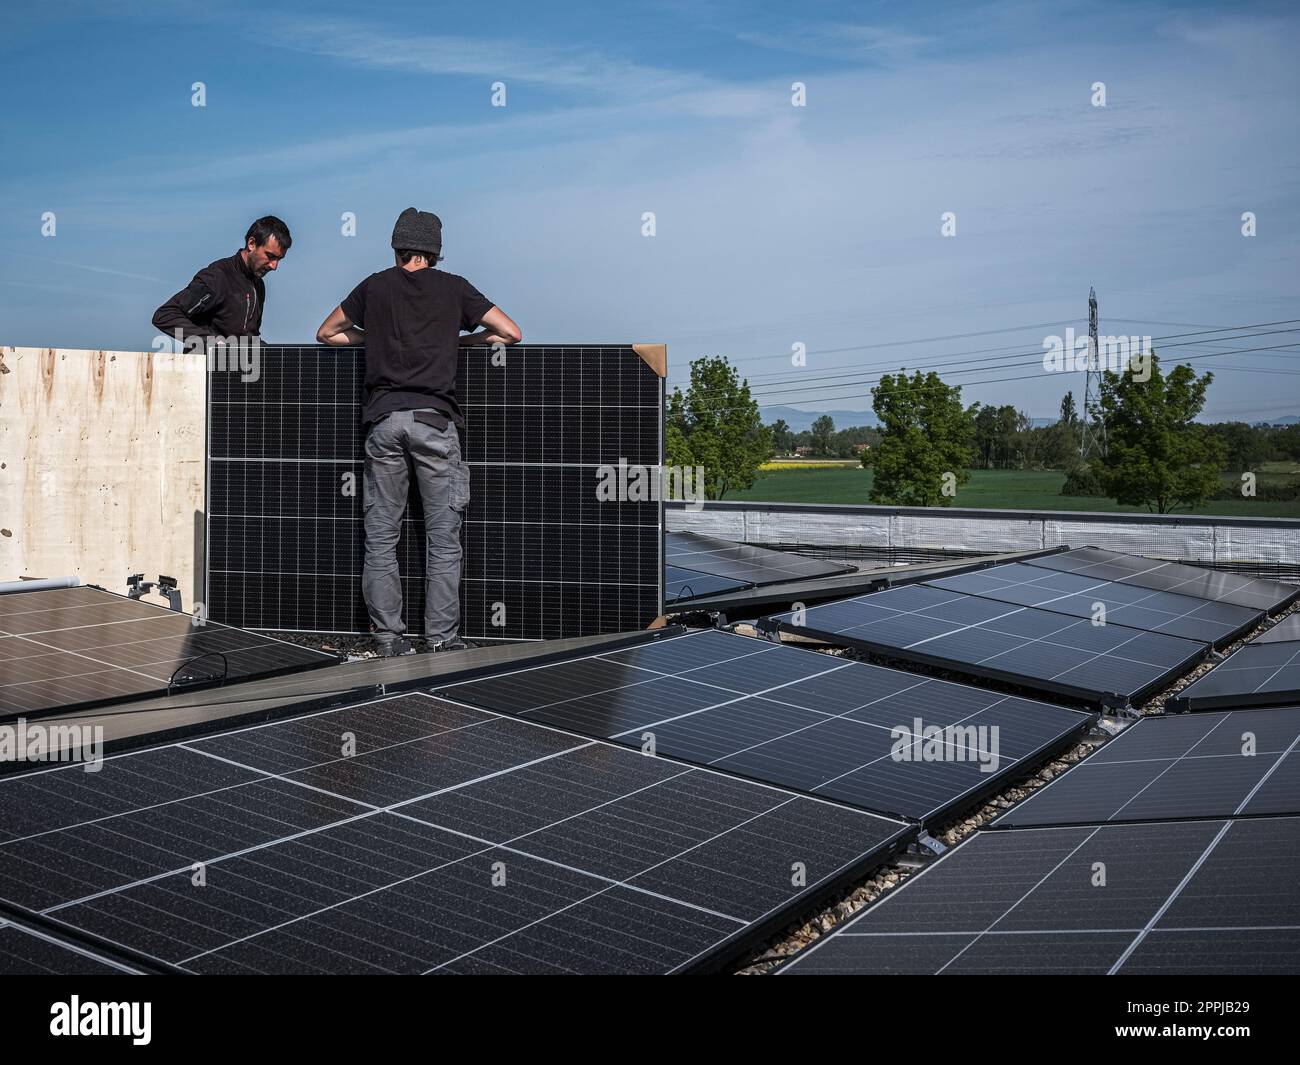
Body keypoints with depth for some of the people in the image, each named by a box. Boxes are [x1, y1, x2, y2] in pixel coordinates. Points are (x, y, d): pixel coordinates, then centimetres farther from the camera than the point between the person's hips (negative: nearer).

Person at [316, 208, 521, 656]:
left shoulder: (376, 286, 13)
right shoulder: (453, 288, 8)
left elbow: (326, 333, 24)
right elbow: (511, 333, 9)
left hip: (384, 419, 2)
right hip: (434, 419, -2)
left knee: (380, 538, 6)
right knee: (444, 539, 2)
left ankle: (387, 636, 6)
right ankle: (442, 639, 1)